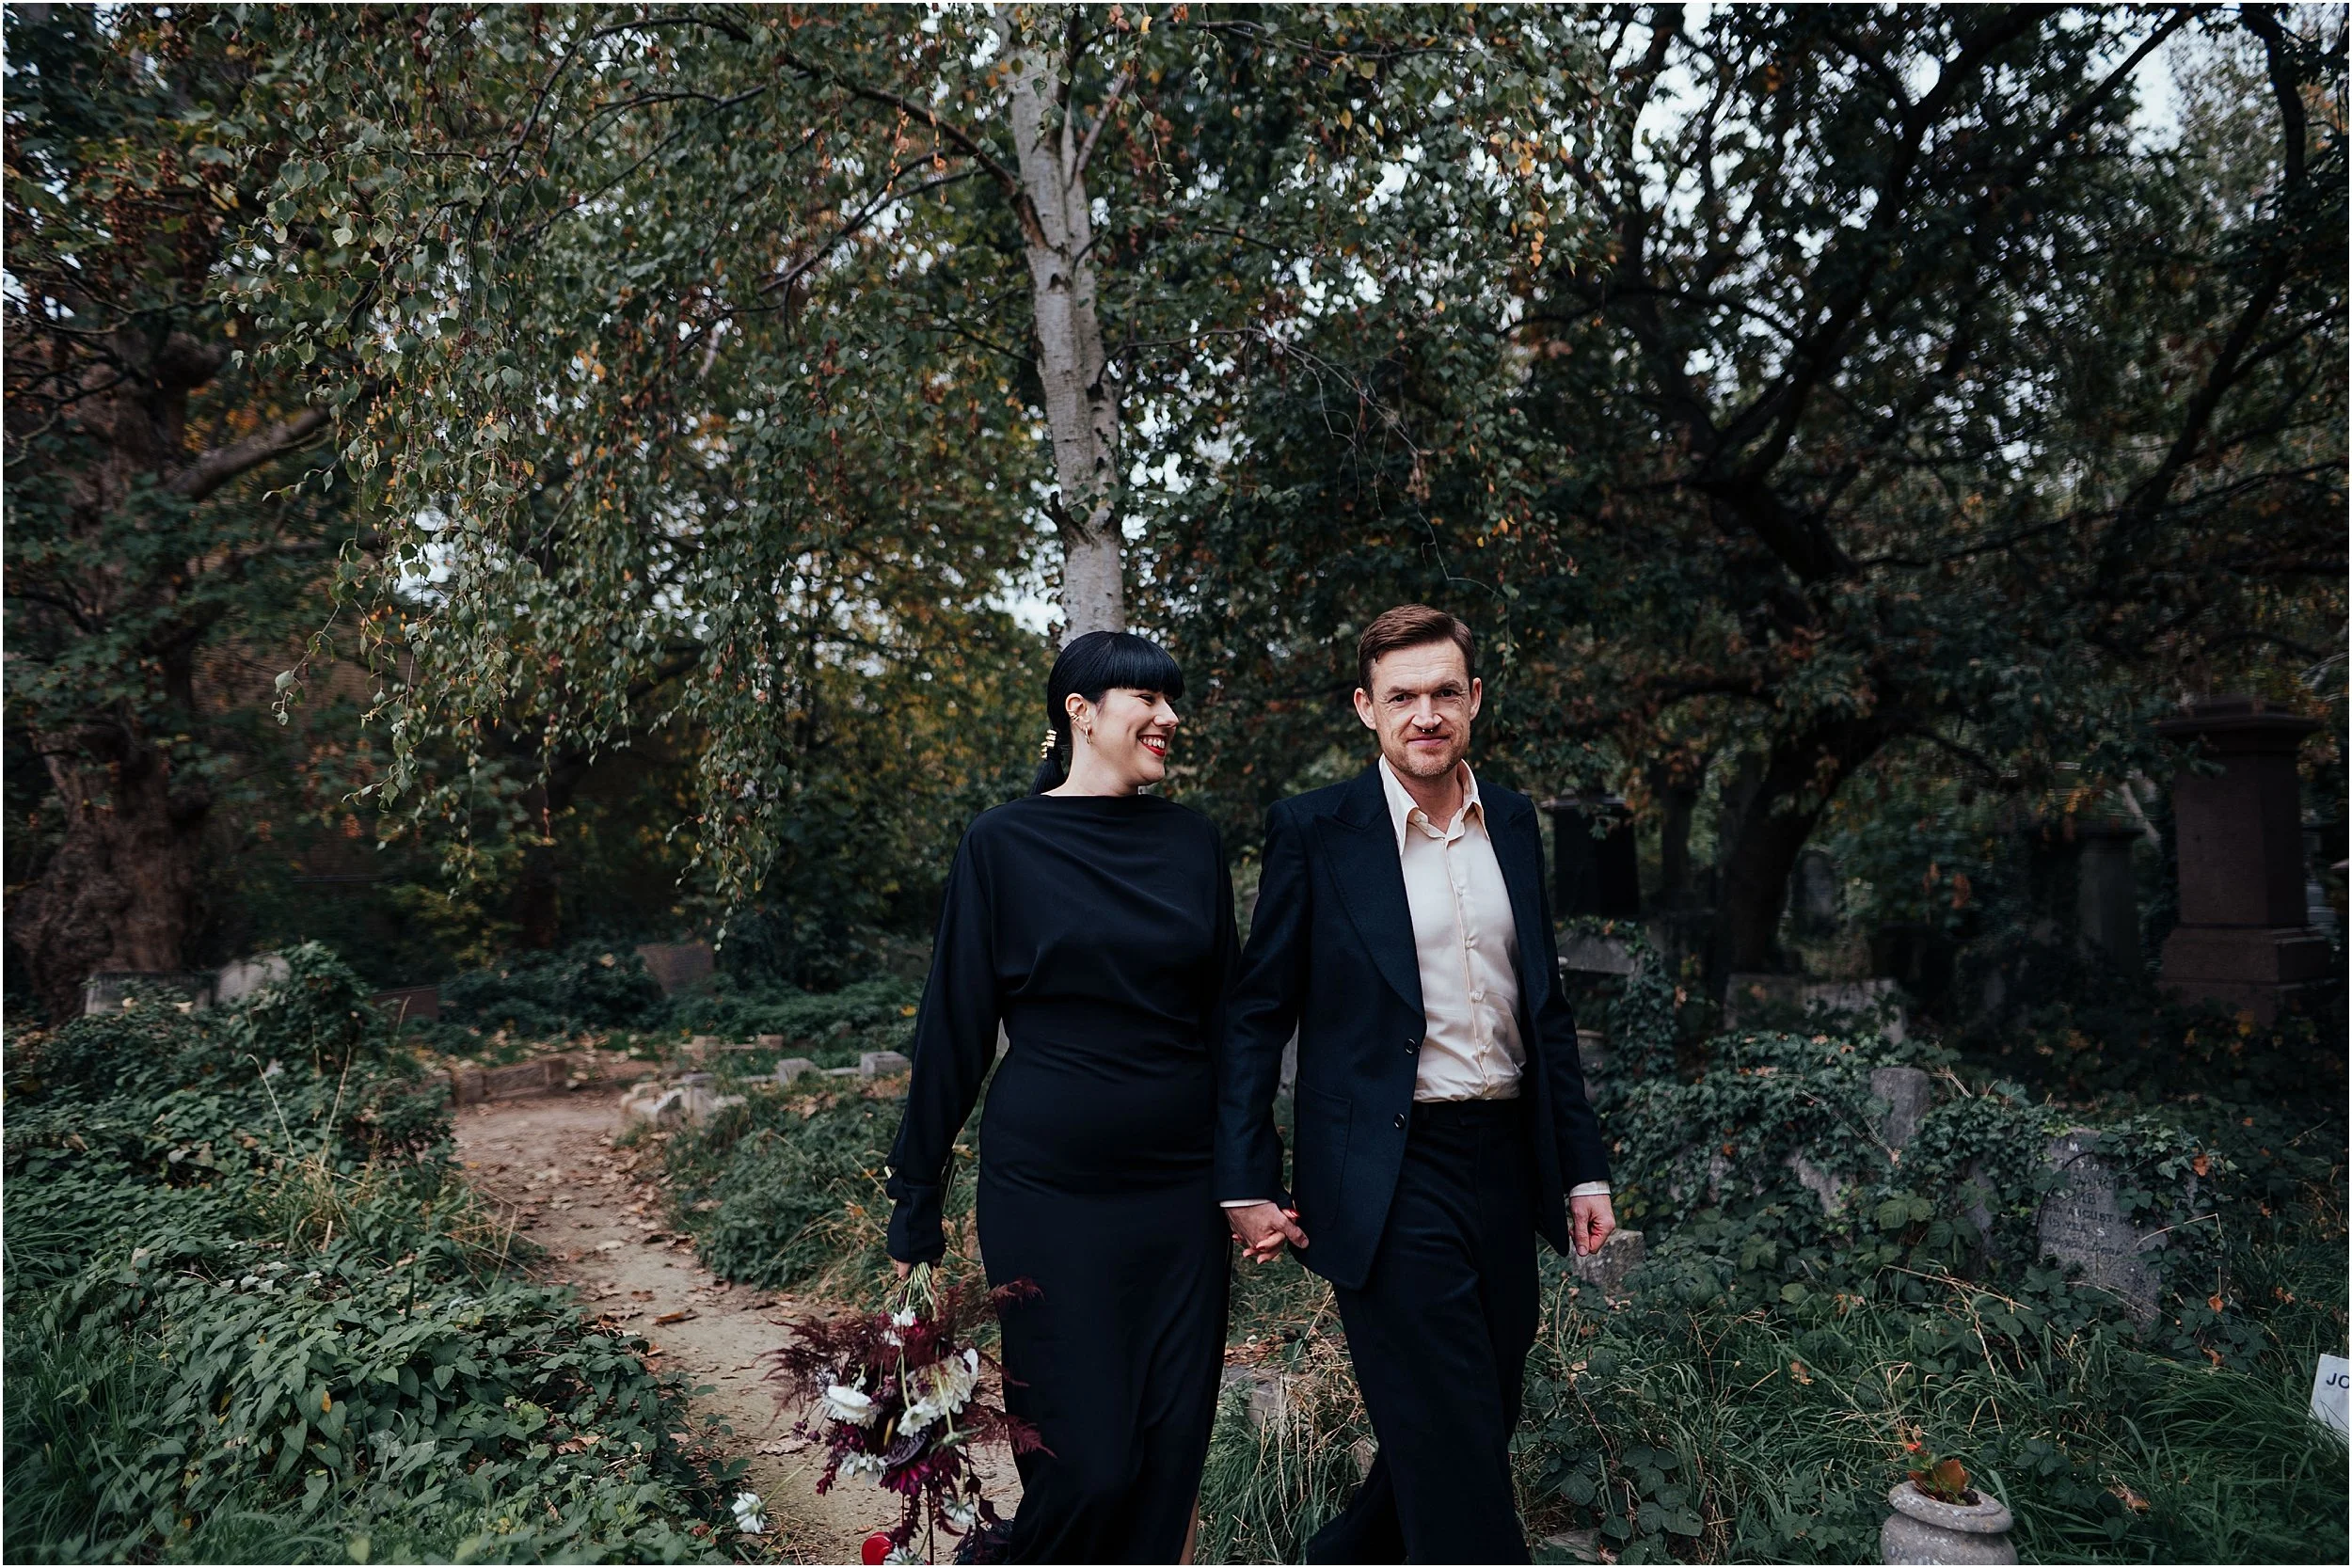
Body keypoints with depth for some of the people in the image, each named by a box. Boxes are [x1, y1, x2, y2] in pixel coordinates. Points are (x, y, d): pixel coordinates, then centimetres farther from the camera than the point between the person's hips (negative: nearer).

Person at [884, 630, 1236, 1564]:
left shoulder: (1193, 843, 6)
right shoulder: (1004, 844, -4)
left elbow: (1224, 1017, 11)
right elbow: (955, 1030, -3)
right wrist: (915, 1211, -1)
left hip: (1181, 1192, 4)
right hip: (1049, 1194, -4)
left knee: (1174, 1452, 8)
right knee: (1086, 1465, -1)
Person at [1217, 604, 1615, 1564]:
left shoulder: (1512, 821, 8)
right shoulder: (1314, 831, -8)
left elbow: (1544, 1004, 14)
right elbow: (1256, 1016, -4)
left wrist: (1584, 1167, 12)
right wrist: (1245, 1185, -7)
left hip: (1504, 1162, 6)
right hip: (1391, 1183, -6)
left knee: (1482, 1424, 17)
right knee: (1455, 1457, -2)